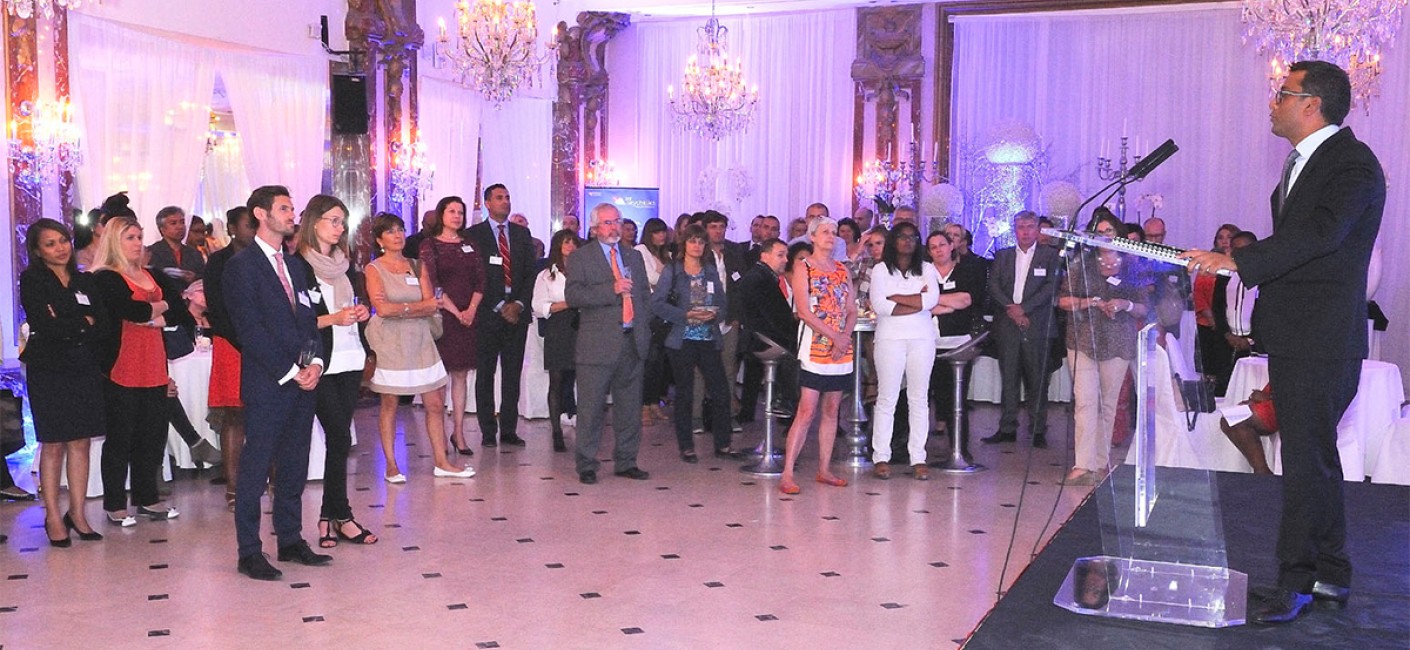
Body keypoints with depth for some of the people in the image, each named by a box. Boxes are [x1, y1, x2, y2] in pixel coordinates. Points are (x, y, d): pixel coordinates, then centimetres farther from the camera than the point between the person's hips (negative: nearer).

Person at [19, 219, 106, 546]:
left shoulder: (85, 281, 14)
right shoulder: (32, 281, 0)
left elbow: (100, 323, 2)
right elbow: (45, 326, -13)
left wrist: (66, 327, -11)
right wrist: (82, 324, -3)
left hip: (84, 369, 4)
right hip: (49, 371, -4)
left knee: (81, 443, 3)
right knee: (53, 445, -2)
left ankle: (77, 514, 10)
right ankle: (53, 518, 4)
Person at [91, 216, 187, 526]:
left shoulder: (151, 276, 17)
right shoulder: (105, 278, -4)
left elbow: (181, 309, 7)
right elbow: (131, 310, -19)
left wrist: (154, 319, -11)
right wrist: (161, 306, -2)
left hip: (153, 367, 6)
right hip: (121, 369, -6)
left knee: (154, 434, 8)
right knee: (120, 437, 0)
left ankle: (148, 498, 18)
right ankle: (115, 505, 8)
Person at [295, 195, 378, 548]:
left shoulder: (345, 264, 15)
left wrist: (361, 313, 4)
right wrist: (333, 319, -18)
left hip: (350, 360, 7)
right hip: (320, 365, -7)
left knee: (338, 438, 7)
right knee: (339, 437, -6)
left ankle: (328, 516, 14)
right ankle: (341, 516, 4)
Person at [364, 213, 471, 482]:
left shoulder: (418, 267, 11)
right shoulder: (374, 269, 0)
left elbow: (432, 307, 1)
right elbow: (382, 309, -13)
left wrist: (398, 309, -12)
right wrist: (420, 306, -10)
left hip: (419, 341, 4)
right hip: (390, 343, -4)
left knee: (435, 404, 3)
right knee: (389, 405, 2)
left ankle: (442, 462, 11)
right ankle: (391, 466, 10)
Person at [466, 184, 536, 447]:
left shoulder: (522, 234, 14)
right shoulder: (474, 234, 2)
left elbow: (530, 272, 9)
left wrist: (520, 303, -5)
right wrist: (499, 306, -9)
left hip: (517, 312, 3)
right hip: (487, 314, -3)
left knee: (513, 374, 4)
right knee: (485, 374, 0)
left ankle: (509, 430, 9)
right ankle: (488, 431, 5)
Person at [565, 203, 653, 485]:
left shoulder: (634, 256, 19)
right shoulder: (580, 257, 1)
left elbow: (645, 295, 23)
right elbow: (572, 295, -12)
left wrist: (644, 327, 10)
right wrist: (611, 289, -20)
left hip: (632, 343, 5)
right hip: (597, 344, -5)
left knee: (629, 407, 10)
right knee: (591, 408, -2)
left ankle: (626, 462, 20)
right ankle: (587, 466, 7)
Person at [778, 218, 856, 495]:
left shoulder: (842, 270, 15)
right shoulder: (803, 268, -1)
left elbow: (852, 310, 11)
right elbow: (803, 311, -11)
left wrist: (845, 336, -8)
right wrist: (834, 336, -16)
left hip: (842, 348, 6)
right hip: (815, 347, -6)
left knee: (831, 410, 8)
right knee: (806, 411, -11)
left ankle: (824, 470, 16)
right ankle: (787, 475, -10)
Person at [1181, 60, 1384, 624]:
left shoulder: (1353, 164, -13)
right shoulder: (1302, 161, 18)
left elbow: (1320, 233, -28)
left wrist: (1236, 261, -31)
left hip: (1322, 340, -10)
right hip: (1293, 338, 10)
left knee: (1307, 460, -6)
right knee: (1314, 458, 14)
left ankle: (1296, 580, 0)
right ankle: (1329, 577, 24)